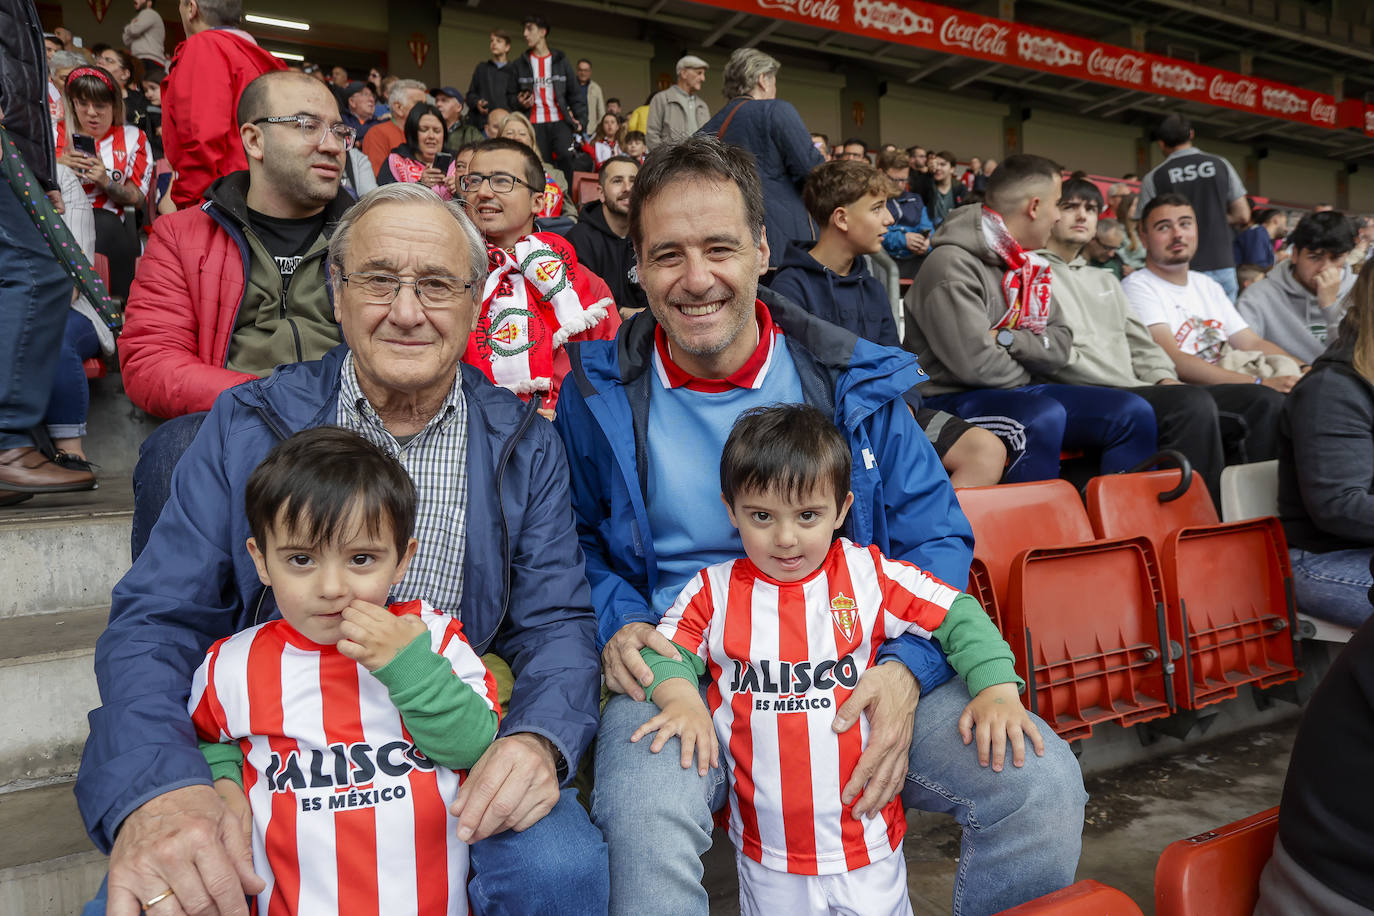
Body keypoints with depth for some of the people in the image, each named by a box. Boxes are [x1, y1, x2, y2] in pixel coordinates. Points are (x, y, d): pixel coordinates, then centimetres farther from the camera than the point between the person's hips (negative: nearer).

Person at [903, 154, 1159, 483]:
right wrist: (1026, 372, -3)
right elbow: (977, 363, -24)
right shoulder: (952, 264, -16)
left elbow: (1060, 347, 8)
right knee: (1044, 416, -35)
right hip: (954, 397, -9)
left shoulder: (1029, 264, 13)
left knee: (1133, 413, -2)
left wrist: (1006, 338, -11)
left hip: (1021, 390, 9)